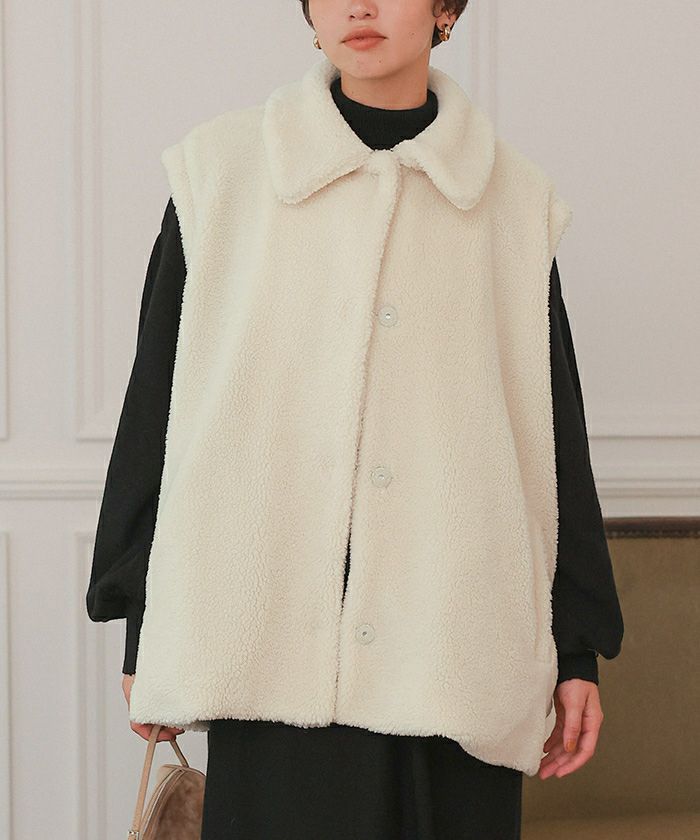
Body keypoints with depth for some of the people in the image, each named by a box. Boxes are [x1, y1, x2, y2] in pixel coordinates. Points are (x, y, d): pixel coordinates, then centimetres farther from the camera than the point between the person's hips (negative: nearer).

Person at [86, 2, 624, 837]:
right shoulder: (226, 175, 5)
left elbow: (555, 433, 10)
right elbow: (161, 407, 5)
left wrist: (576, 650, 6)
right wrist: (151, 631, 2)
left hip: (461, 637, 2)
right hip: (281, 635, -1)